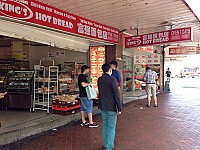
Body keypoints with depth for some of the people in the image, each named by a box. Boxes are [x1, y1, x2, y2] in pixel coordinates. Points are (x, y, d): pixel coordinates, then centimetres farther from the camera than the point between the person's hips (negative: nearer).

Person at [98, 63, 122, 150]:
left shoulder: (99, 80, 2)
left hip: (102, 106, 6)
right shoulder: (113, 80, -17)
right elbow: (116, 95, -17)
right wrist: (119, 108, -9)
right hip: (111, 107, -6)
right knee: (111, 127, 4)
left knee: (104, 125, 17)